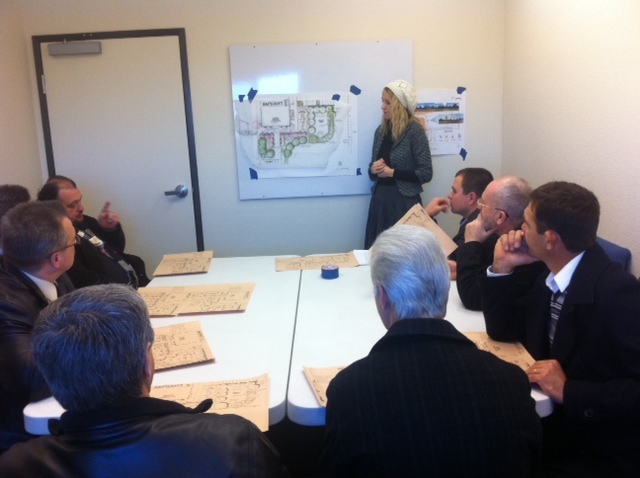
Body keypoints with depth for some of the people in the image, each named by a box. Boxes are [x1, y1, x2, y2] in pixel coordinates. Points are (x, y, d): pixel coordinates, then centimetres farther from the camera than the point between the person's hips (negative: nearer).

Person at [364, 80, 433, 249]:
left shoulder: (414, 131, -8)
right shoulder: (381, 130, 10)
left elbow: (426, 173, -12)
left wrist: (392, 172, -14)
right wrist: (373, 169, -4)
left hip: (404, 202, -6)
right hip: (380, 199, 6)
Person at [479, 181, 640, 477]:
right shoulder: (549, 273, -1)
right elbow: (504, 330, 7)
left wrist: (569, 391, -28)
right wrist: (502, 268, -4)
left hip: (604, 454, -7)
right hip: (554, 423, 7)